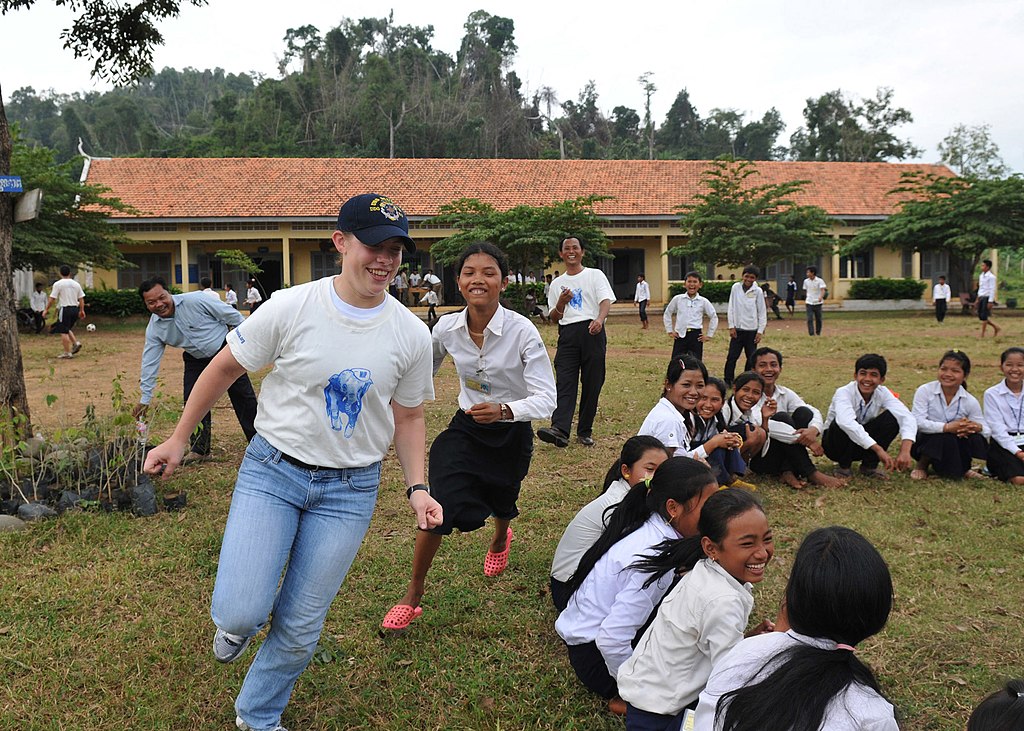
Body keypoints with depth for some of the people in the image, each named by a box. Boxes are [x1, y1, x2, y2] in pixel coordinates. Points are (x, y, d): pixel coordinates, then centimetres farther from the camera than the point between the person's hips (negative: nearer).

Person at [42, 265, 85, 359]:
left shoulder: (58, 284, -6)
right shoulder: (76, 284, 8)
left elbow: (52, 299, -8)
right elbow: (81, 299, 9)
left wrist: (46, 310, 1)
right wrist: (82, 310, 17)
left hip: (64, 309, -6)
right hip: (75, 309, 6)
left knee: (63, 332, 1)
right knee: (67, 329, 24)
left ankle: (67, 353, 1)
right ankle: (76, 343, 6)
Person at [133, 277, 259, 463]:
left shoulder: (195, 301, -26)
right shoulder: (154, 329, -11)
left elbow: (232, 316, -16)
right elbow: (149, 363, -8)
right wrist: (145, 399, -8)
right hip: (196, 360, 4)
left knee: (243, 397, -2)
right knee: (192, 401, -5)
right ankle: (200, 449, 10)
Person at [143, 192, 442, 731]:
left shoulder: (412, 334, -5)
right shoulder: (290, 308, -12)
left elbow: (407, 416, 8)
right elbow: (225, 368, 1)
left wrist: (416, 487, -4)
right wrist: (178, 439, 8)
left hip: (350, 489, 2)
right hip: (272, 470, -1)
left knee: (300, 629, 9)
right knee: (239, 612, -11)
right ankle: (239, 622, 29)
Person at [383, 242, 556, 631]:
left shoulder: (522, 331, -26)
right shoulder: (446, 328, -15)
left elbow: (547, 399, -30)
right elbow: (425, 370, 8)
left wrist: (504, 410, -46)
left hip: (511, 433, -1)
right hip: (465, 427, 1)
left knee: (501, 503, 22)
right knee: (441, 508, -17)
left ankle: (500, 540, 63)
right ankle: (414, 593, 5)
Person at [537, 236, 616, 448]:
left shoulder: (595, 275, 9)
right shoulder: (557, 284, 19)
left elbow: (606, 300, -6)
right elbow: (554, 318, 19)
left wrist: (599, 319, -27)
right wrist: (561, 302, -2)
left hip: (592, 332, -2)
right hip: (567, 334, 2)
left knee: (592, 384, -1)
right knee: (564, 382, -12)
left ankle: (585, 431, 8)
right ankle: (559, 429, -25)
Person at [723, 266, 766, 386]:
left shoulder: (757, 291, -4)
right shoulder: (736, 288, -2)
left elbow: (762, 312, 0)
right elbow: (731, 308, 2)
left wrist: (760, 331, -3)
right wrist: (731, 326, -1)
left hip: (752, 330, 0)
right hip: (737, 329, 0)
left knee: (751, 358, 6)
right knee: (732, 356, 1)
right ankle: (727, 380, 11)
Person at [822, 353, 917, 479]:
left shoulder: (883, 393, -12)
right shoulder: (844, 392, -26)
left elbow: (907, 417, -26)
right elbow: (846, 422, -46)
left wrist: (905, 450, -44)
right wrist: (878, 449, -52)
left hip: (865, 445, 4)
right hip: (836, 442, -4)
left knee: (891, 418, -22)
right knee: (840, 423, -37)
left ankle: (869, 466, -5)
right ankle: (843, 467, -11)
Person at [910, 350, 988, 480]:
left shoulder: (970, 402, -3)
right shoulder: (925, 391, -13)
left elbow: (986, 431, -5)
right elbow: (917, 422, -24)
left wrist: (978, 428, -31)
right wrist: (947, 427, -36)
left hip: (956, 443, 3)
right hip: (926, 443, -3)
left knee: (977, 440, -25)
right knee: (945, 438, -34)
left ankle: (961, 468, 7)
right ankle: (922, 465, -5)